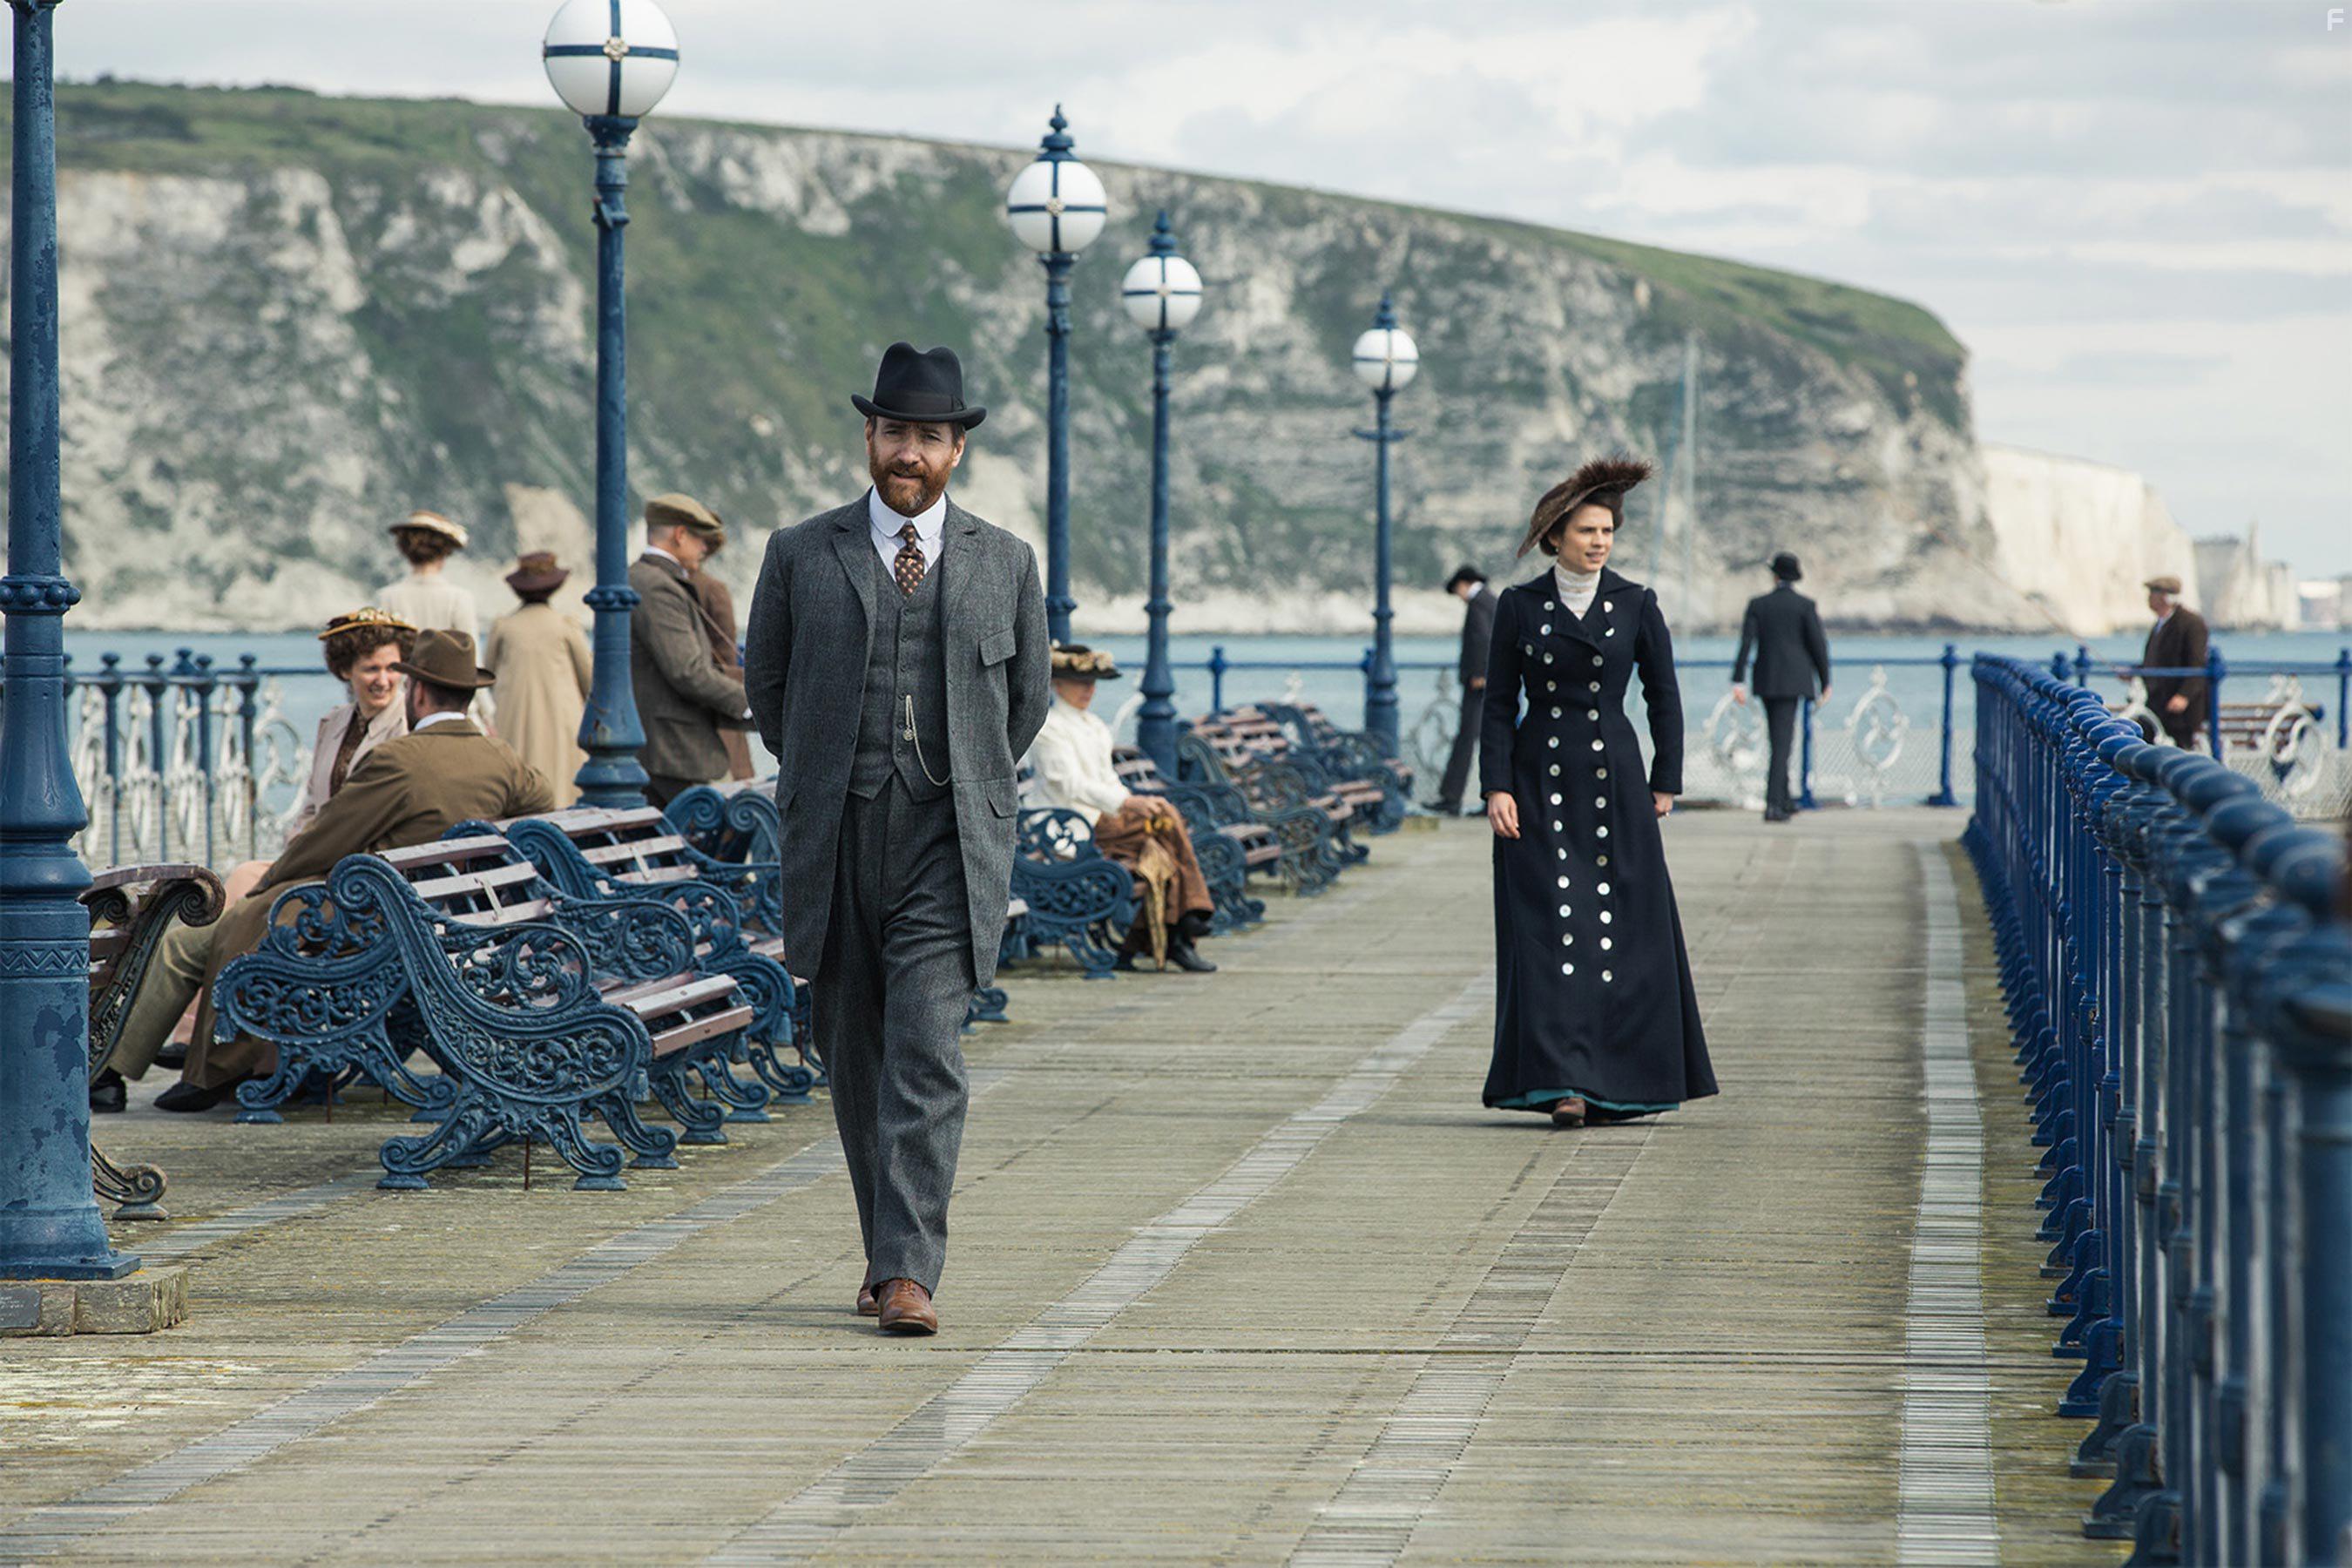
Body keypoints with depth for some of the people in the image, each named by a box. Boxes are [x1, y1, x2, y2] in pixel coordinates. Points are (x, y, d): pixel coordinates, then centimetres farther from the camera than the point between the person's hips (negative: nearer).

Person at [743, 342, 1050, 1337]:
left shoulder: (1004, 564, 7)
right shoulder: (801, 555, 6)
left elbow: (1029, 695, 19)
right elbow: (765, 684, 17)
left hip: (950, 846, -2)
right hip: (835, 843, 2)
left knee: (925, 1055, -13)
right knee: (855, 1059, 8)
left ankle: (908, 1271, -18)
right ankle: (889, 1250, 21)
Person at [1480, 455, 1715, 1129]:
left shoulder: (1636, 605, 2)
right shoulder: (1519, 606, 2)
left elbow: (1663, 696, 7)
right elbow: (1499, 703, 2)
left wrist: (1665, 784, 4)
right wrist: (1496, 788, -7)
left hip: (1613, 781, 1)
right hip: (1539, 782, -1)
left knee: (1624, 929, 0)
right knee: (1552, 927, -8)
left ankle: (1617, 1079, 13)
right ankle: (1563, 1084, -11)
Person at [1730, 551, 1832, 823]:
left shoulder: (1757, 604, 3)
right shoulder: (1805, 606, -4)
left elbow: (1745, 643, -4)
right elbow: (1818, 645, -5)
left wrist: (1738, 682, -6)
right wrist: (1825, 682, 6)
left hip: (1765, 679, 3)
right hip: (1793, 679, -3)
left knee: (1780, 739, 18)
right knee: (1782, 741, -7)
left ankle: (1785, 800, 26)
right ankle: (1773, 804, -18)